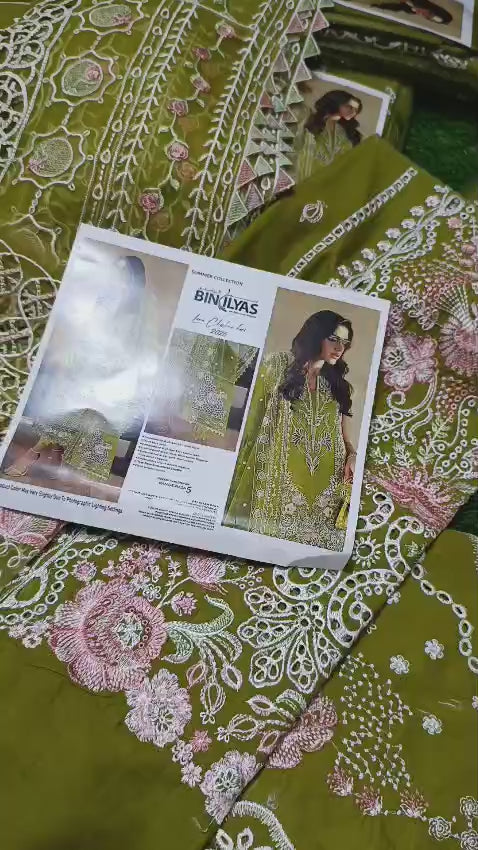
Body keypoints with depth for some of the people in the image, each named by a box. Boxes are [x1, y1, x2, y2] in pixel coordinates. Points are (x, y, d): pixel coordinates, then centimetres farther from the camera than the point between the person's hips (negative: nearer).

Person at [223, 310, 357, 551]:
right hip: (275, 476, -3)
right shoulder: (278, 366, 5)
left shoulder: (339, 386, 16)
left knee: (311, 532, -3)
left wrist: (352, 456, -7)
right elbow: (252, 418, 2)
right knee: (269, 530, -7)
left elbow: (343, 436, 14)